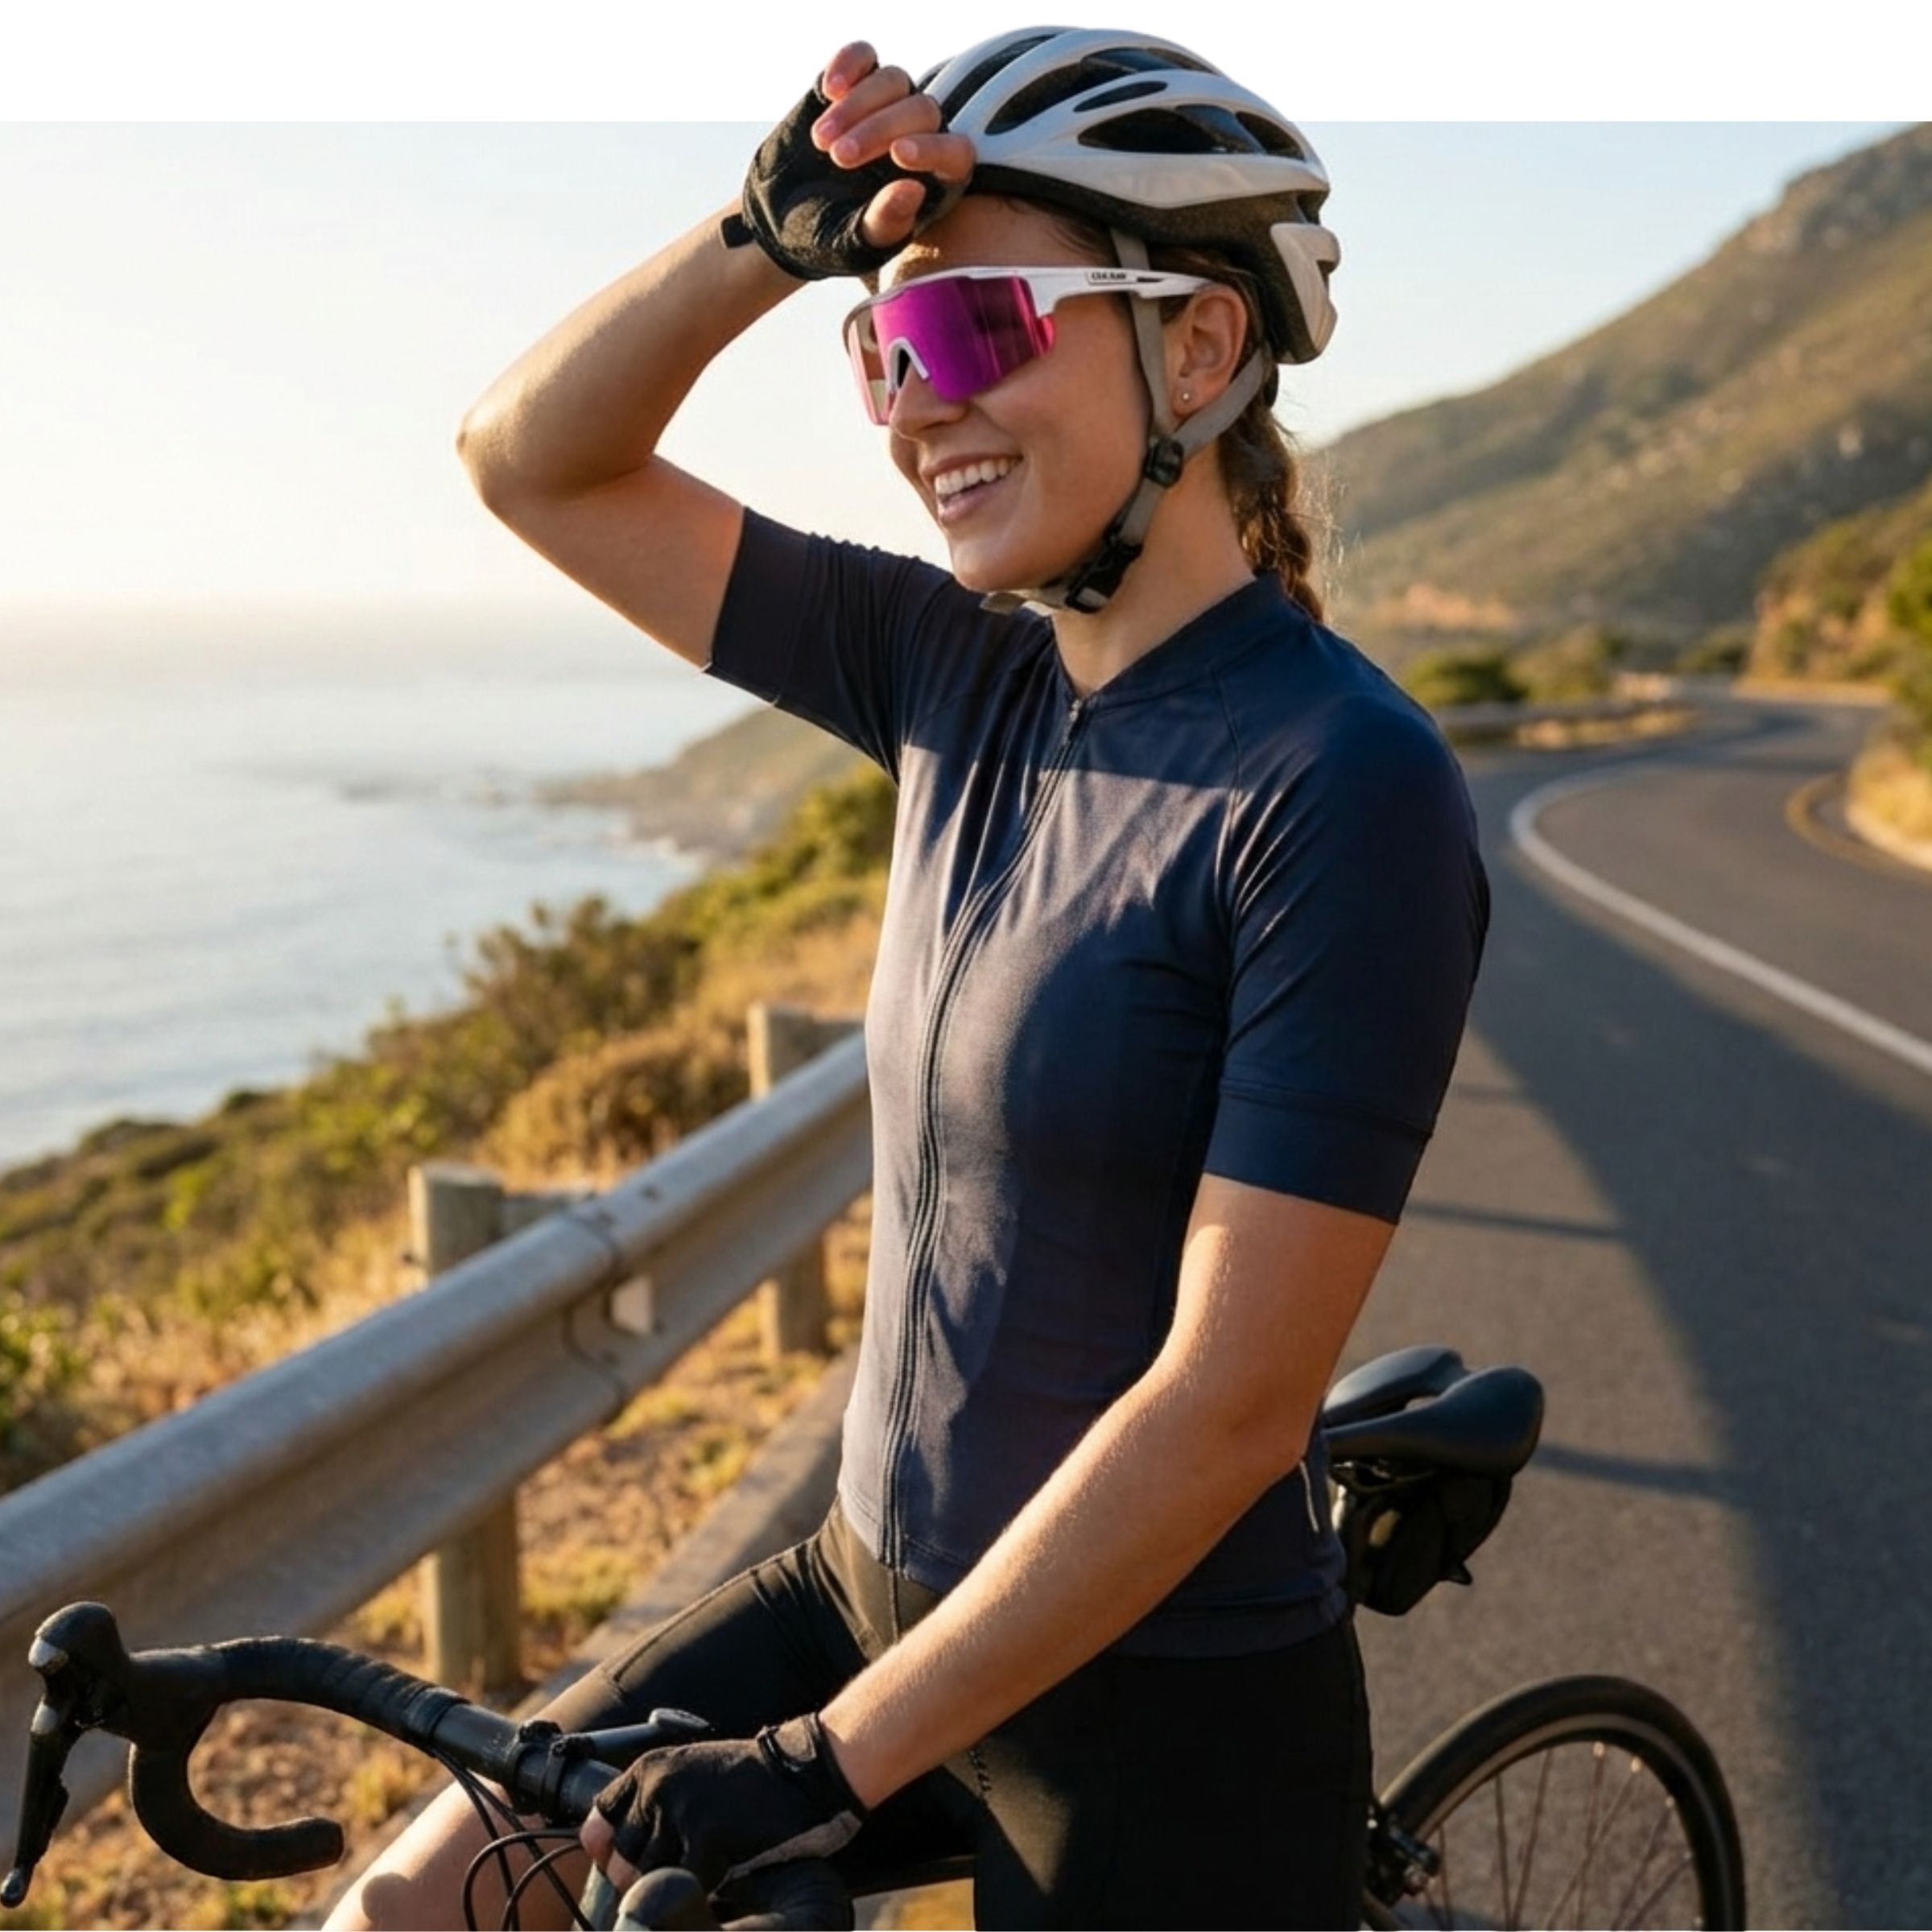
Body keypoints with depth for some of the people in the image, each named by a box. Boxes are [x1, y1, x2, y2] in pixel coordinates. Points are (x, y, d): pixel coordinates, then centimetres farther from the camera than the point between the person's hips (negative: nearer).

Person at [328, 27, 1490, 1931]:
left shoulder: (1340, 786, -22)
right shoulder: (967, 681, -2)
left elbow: (1229, 1404, -24)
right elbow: (532, 462, 3)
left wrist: (834, 1757, -20)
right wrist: (771, 236, -13)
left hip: (1160, 1721, -6)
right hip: (876, 1593, 6)